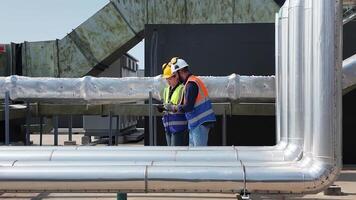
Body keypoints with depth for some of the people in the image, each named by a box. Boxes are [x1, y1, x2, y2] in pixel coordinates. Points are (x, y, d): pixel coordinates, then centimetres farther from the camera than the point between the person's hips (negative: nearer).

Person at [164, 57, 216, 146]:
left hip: (200, 123, -10)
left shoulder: (191, 84, -16)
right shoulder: (194, 81, 16)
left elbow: (187, 107, -22)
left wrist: (173, 107, -8)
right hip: (196, 123, 10)